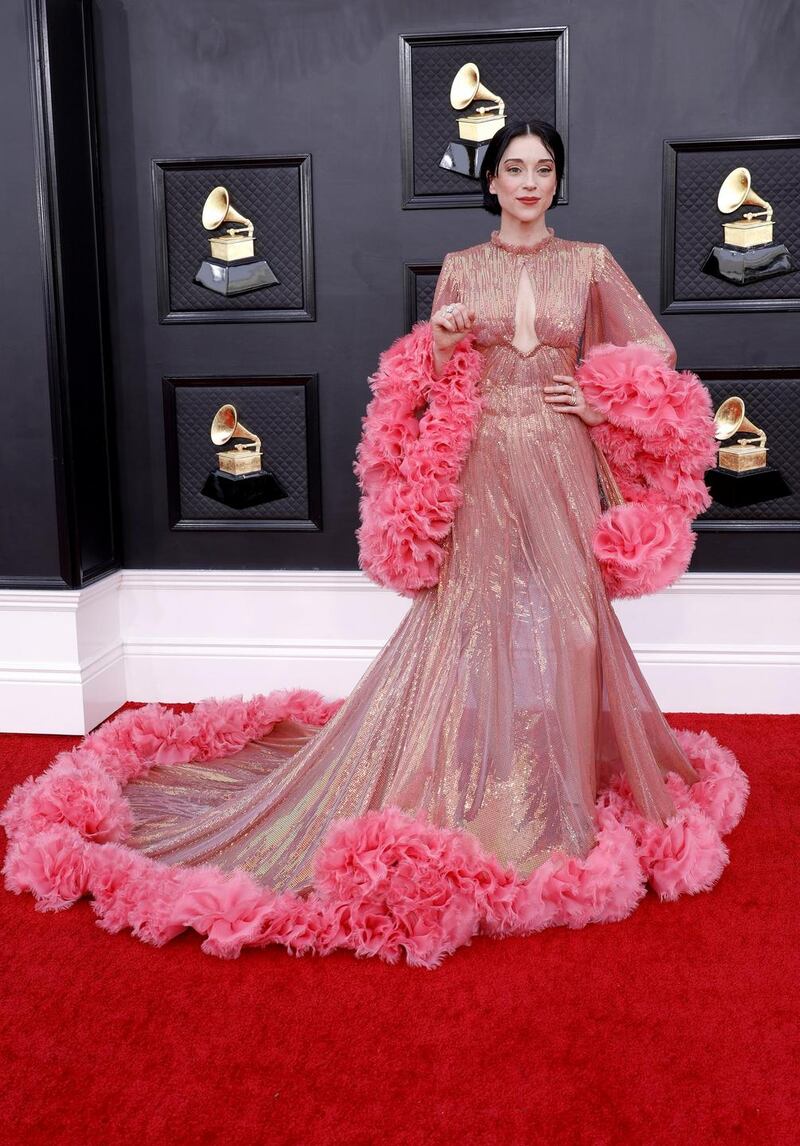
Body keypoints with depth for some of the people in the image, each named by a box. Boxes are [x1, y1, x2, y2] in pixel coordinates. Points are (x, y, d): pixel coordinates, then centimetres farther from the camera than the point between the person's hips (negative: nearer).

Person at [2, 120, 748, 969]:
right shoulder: (460, 268, 10)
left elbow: (657, 349, 13)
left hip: (560, 468, 0)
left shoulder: (590, 261, 9)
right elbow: (438, 384, 9)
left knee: (563, 622, 0)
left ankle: (558, 798, 16)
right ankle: (481, 797, 10)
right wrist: (440, 342, -11)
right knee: (468, 624, -2)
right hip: (479, 468, 0)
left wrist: (604, 404, 0)